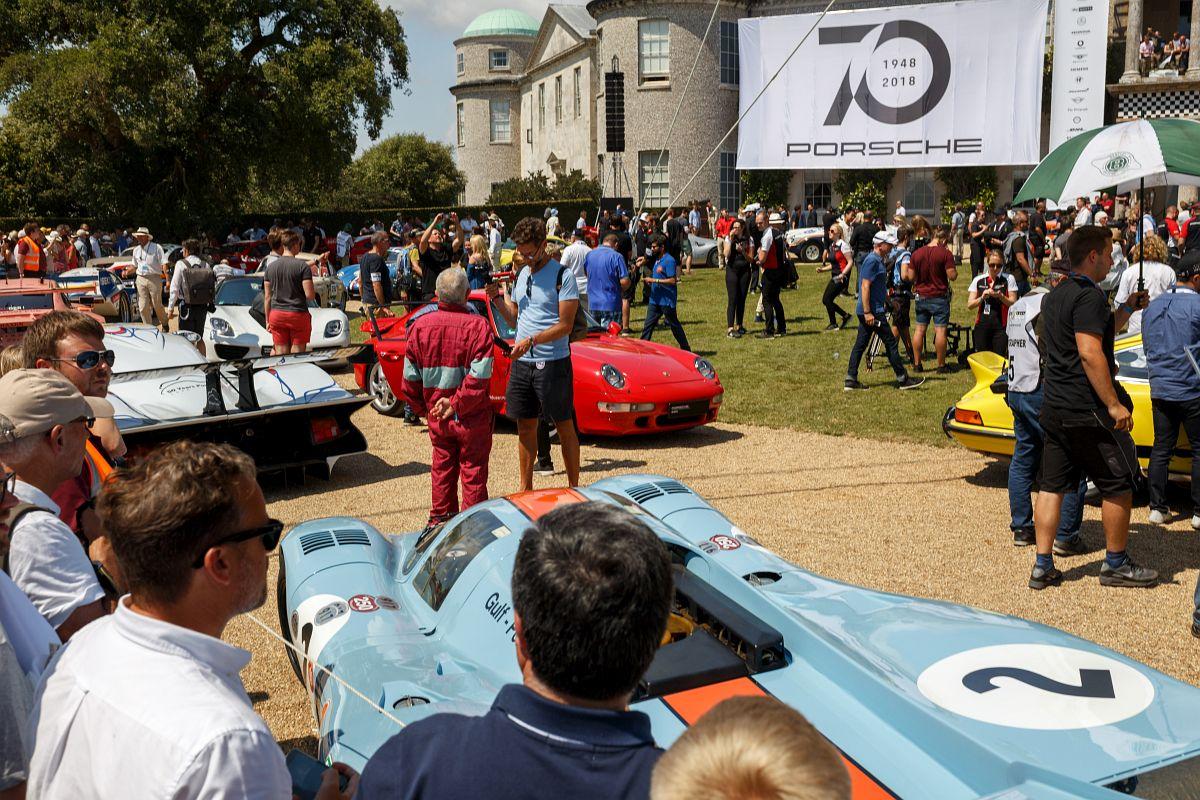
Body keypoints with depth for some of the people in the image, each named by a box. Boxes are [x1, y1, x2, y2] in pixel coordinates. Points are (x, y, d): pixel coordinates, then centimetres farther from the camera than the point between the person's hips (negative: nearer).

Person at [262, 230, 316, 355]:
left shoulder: (271, 267, 6)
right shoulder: (303, 266, -8)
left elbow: (267, 297, 9)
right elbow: (310, 295, -13)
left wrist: (268, 320, 15)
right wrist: (314, 290, 10)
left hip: (276, 316, 4)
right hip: (298, 315, -4)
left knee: (280, 356, 6)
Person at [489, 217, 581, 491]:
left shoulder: (563, 276, -9)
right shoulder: (521, 275, 12)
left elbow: (565, 325, -14)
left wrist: (532, 340, -25)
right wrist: (497, 299, 1)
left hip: (552, 363, -6)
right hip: (521, 363, 7)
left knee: (565, 427, 3)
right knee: (525, 427, 12)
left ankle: (574, 487, 11)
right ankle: (526, 487, 23)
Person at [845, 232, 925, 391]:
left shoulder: (879, 261, 16)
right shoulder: (872, 261, -15)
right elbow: (865, 286, -21)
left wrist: (888, 302, 29)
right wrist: (867, 312, -24)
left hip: (869, 311, 10)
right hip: (873, 311, -10)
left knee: (860, 345, 8)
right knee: (891, 343, -3)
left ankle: (851, 381, 9)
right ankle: (902, 379, 5)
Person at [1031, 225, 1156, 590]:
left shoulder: (1054, 297, 14)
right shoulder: (1089, 296, -15)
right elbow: (1090, 353, -23)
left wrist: (1127, 309, 25)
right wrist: (1115, 404, -21)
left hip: (1054, 407, 9)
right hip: (1088, 410, -9)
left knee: (1052, 486, 9)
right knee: (1119, 484, 6)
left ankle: (1042, 566, 9)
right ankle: (1116, 564, 17)